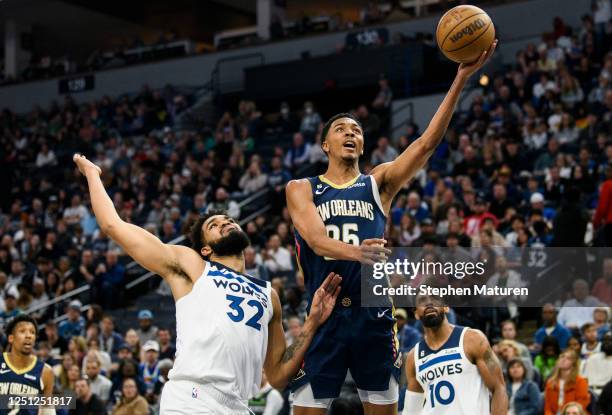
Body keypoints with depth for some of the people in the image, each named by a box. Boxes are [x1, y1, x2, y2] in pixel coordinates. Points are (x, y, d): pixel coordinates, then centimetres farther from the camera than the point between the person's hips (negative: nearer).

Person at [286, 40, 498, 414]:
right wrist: (354, 251, -36)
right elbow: (316, 239, -12)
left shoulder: (379, 182, 11)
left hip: (373, 313, 2)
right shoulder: (301, 189, 7)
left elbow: (428, 142, -3)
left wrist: (461, 79, -15)